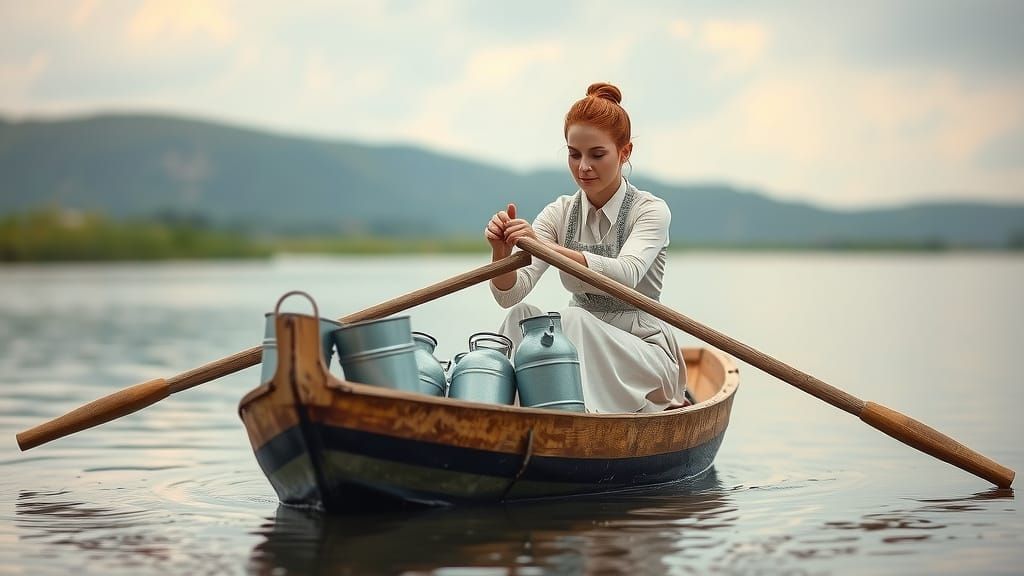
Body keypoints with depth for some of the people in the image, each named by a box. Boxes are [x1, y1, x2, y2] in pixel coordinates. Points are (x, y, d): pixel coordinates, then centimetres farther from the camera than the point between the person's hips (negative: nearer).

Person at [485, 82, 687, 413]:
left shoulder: (651, 211, -9)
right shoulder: (560, 214, 3)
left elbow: (626, 275, -31)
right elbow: (510, 294, -10)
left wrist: (546, 247, -45)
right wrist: (501, 253, -34)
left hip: (644, 352, -4)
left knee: (573, 320, -31)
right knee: (522, 315, -24)